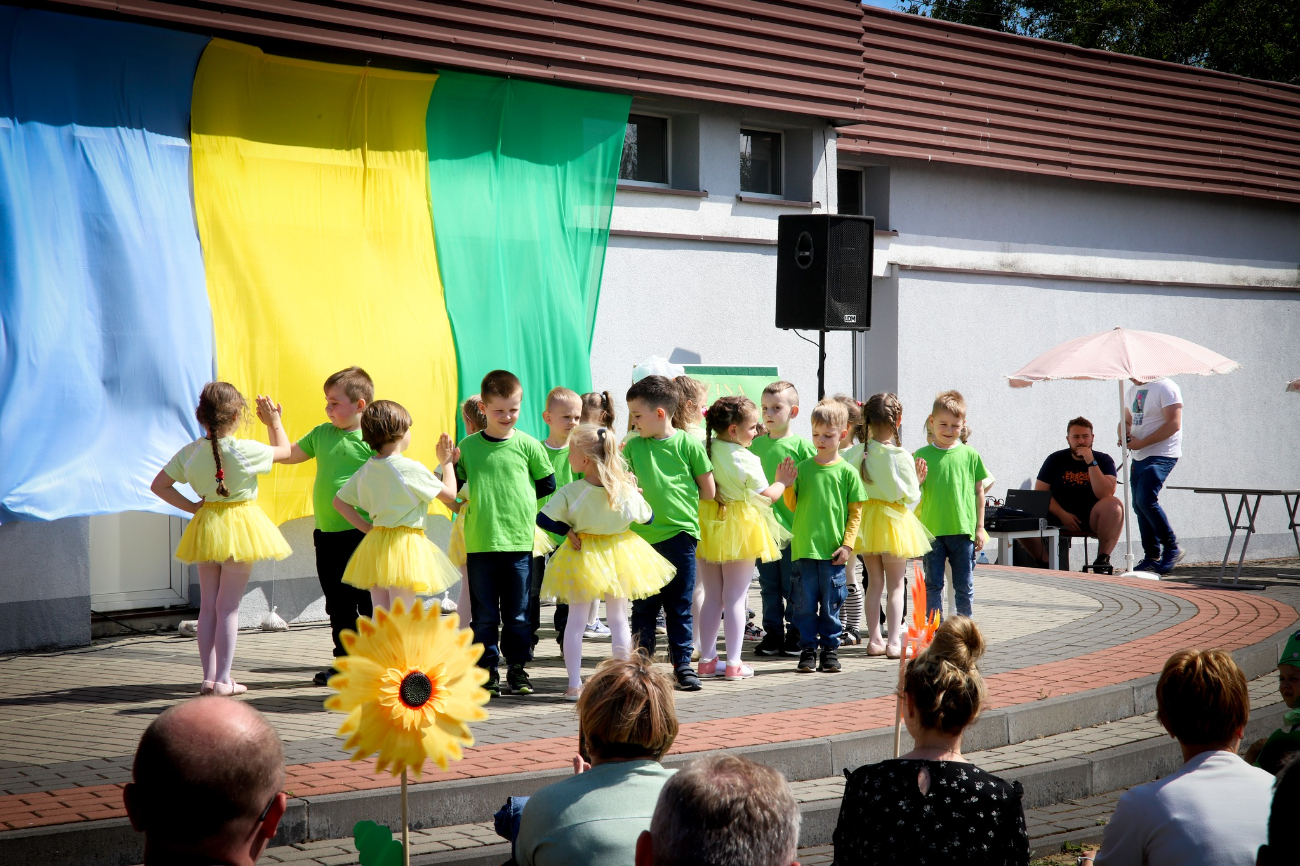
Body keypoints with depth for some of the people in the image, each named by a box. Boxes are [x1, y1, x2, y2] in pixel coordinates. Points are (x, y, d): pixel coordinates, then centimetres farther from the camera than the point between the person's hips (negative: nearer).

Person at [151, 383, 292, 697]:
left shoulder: (189, 452, -2)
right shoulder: (246, 450, -15)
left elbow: (158, 485, 4)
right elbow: (284, 450, 4)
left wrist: (191, 507, 6)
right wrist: (274, 421, 17)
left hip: (204, 527, 5)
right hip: (239, 527, -4)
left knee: (207, 605, 11)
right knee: (229, 606, -1)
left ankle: (208, 677, 13)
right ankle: (223, 680, 0)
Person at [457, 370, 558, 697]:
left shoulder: (528, 445, 2)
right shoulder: (468, 446, 4)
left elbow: (547, 485, 11)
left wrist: (521, 500, 4)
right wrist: (466, 505, 0)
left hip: (519, 543, 0)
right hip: (480, 543, 0)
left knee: (518, 614, 7)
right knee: (484, 614, 5)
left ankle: (518, 669, 18)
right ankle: (487, 670, 14)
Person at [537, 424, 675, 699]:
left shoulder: (570, 492, -18)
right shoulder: (627, 491, -12)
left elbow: (543, 519, -21)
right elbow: (648, 517, 1)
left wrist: (568, 531, -9)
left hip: (581, 558, -2)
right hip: (620, 558, 2)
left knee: (576, 618, 9)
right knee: (618, 618, 14)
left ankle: (575, 684, 7)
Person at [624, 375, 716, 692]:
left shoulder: (689, 445, -3)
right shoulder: (633, 446, 6)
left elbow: (708, 491, 2)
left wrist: (677, 505, 4)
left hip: (679, 536, -2)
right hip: (642, 537, 3)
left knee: (679, 607, 6)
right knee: (643, 607, 8)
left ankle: (682, 663, 15)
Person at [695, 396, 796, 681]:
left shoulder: (705, 451, -1)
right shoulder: (747, 460, -15)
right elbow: (767, 496, -7)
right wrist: (782, 481, 11)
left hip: (708, 528, 5)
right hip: (740, 530, -5)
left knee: (712, 598, 12)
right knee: (735, 598, 1)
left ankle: (707, 659, 16)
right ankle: (734, 663, 4)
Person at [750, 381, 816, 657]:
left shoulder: (802, 446, -6)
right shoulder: (755, 444, 7)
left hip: (793, 527, -4)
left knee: (793, 586, 4)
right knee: (769, 586, 10)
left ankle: (795, 635, 15)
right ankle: (773, 634, 19)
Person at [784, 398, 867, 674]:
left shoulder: (846, 471, 0)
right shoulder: (802, 468, 5)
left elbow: (855, 512, 2)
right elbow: (793, 506, 10)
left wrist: (847, 544, -5)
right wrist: (788, 486, -7)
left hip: (833, 551, -1)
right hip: (803, 548, 1)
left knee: (831, 605, 7)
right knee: (805, 604, 4)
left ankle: (830, 649, 18)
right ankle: (807, 649, 13)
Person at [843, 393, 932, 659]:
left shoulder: (855, 453, -6)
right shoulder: (901, 457, -17)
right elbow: (911, 495, -13)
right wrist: (918, 479, 5)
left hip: (865, 518, 4)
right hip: (893, 519, -4)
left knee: (874, 582, 14)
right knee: (896, 584, 5)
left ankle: (874, 639, 17)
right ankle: (894, 642, 2)